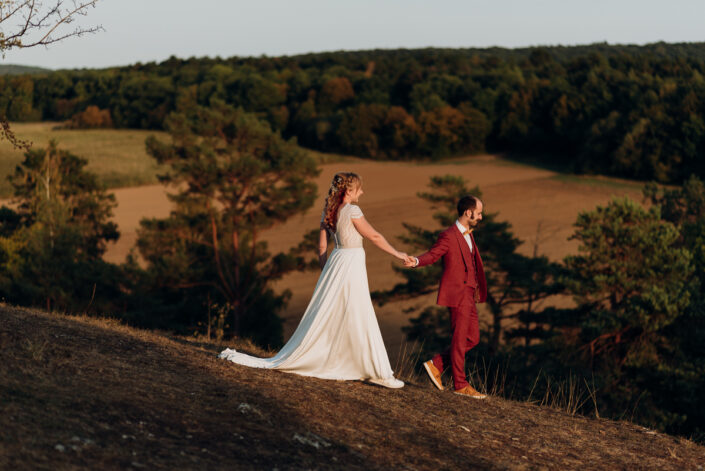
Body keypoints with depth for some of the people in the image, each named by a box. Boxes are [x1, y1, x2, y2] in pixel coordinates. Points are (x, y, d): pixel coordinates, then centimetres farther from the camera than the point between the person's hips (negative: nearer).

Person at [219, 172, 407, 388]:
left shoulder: (328, 211, 9)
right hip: (350, 265, -8)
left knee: (324, 318, 14)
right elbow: (374, 236, -8)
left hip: (334, 263, 8)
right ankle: (378, 372, 3)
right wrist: (397, 253, 3)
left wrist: (326, 272, 20)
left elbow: (322, 246, 13)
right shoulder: (352, 210, -13)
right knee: (361, 322, -3)